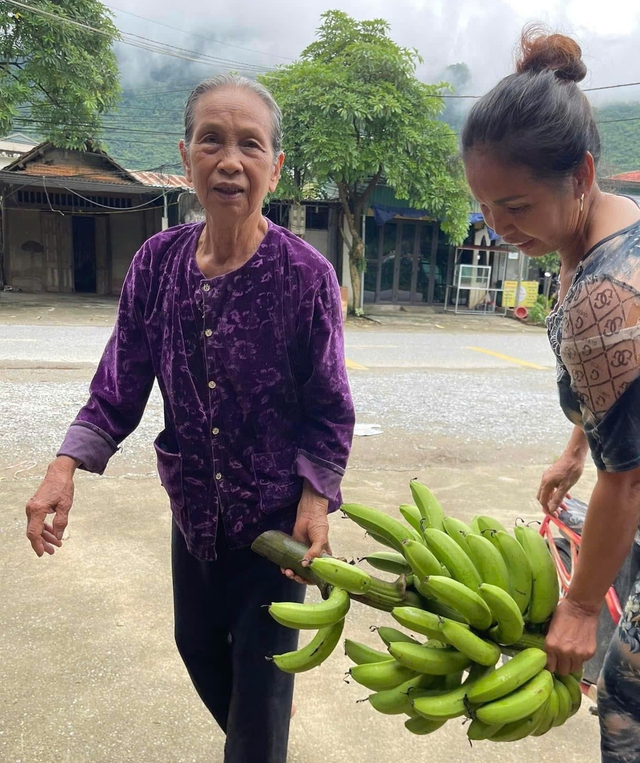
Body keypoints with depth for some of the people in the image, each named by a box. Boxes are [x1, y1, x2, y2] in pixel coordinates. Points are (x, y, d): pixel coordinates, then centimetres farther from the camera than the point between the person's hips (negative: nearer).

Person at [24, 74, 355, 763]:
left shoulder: (305, 274, -18)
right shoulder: (157, 262, -8)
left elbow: (329, 408, -11)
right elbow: (122, 381, -2)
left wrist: (315, 501, -18)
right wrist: (65, 467, -12)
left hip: (276, 510, -5)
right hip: (195, 505, 5)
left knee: (262, 663, 8)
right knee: (197, 643, 25)